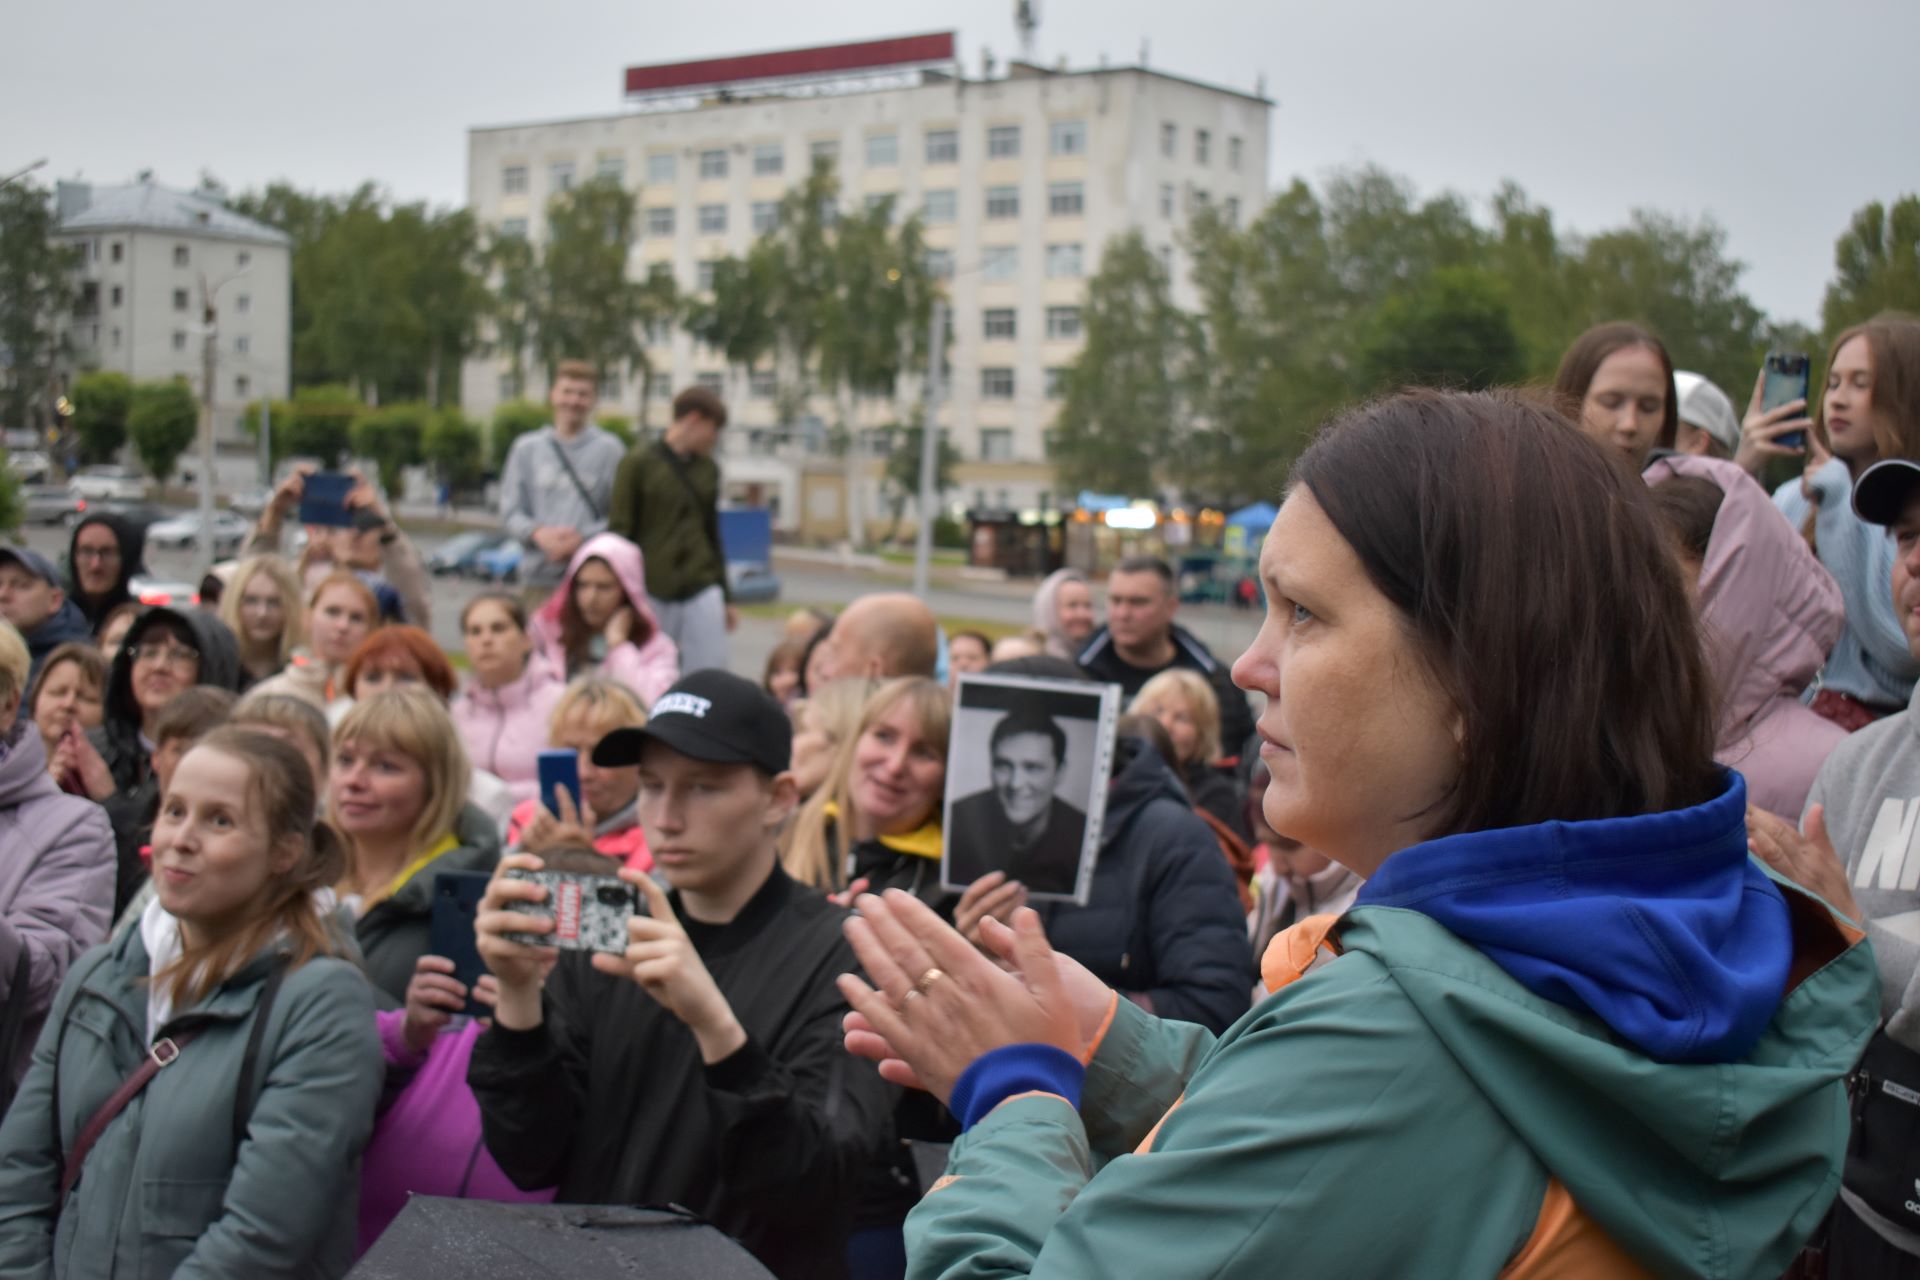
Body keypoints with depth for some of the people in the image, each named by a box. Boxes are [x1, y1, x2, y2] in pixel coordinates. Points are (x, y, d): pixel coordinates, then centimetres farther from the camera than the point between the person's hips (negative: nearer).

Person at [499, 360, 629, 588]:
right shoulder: (526, 447, 10)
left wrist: (582, 538, -15)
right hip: (539, 572, 3)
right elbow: (510, 512, 8)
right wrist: (539, 533, -11)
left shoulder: (610, 449, 1)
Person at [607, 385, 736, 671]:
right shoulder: (638, 464, -3)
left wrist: (725, 596, 21)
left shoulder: (707, 469, 12)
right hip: (652, 591, -4)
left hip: (702, 591, 4)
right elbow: (620, 531, -3)